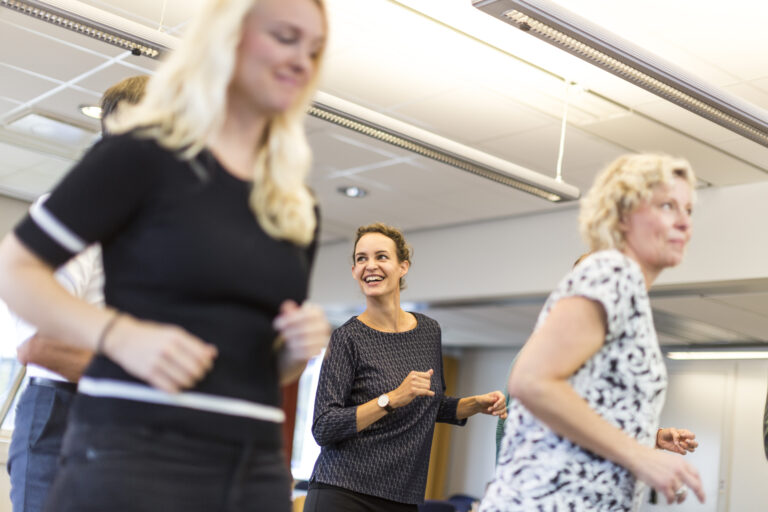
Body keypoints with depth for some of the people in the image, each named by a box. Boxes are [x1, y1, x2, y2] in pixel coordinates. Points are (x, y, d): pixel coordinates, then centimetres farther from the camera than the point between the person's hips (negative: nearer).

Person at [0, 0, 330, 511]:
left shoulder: (298, 208, 13)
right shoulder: (143, 153, -4)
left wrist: (302, 347, -1)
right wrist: (120, 334, -19)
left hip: (256, 465, 6)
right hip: (133, 451, -5)